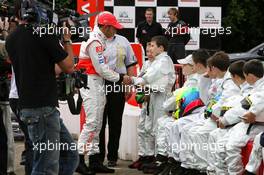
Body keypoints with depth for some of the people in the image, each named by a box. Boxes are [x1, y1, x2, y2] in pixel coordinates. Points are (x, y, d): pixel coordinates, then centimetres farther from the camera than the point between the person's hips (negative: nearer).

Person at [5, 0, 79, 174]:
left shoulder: (11, 40, 10)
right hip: (43, 109, -9)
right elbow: (69, 67, -2)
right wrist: (67, 40, 12)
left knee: (70, 155, 14)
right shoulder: (45, 34, -13)